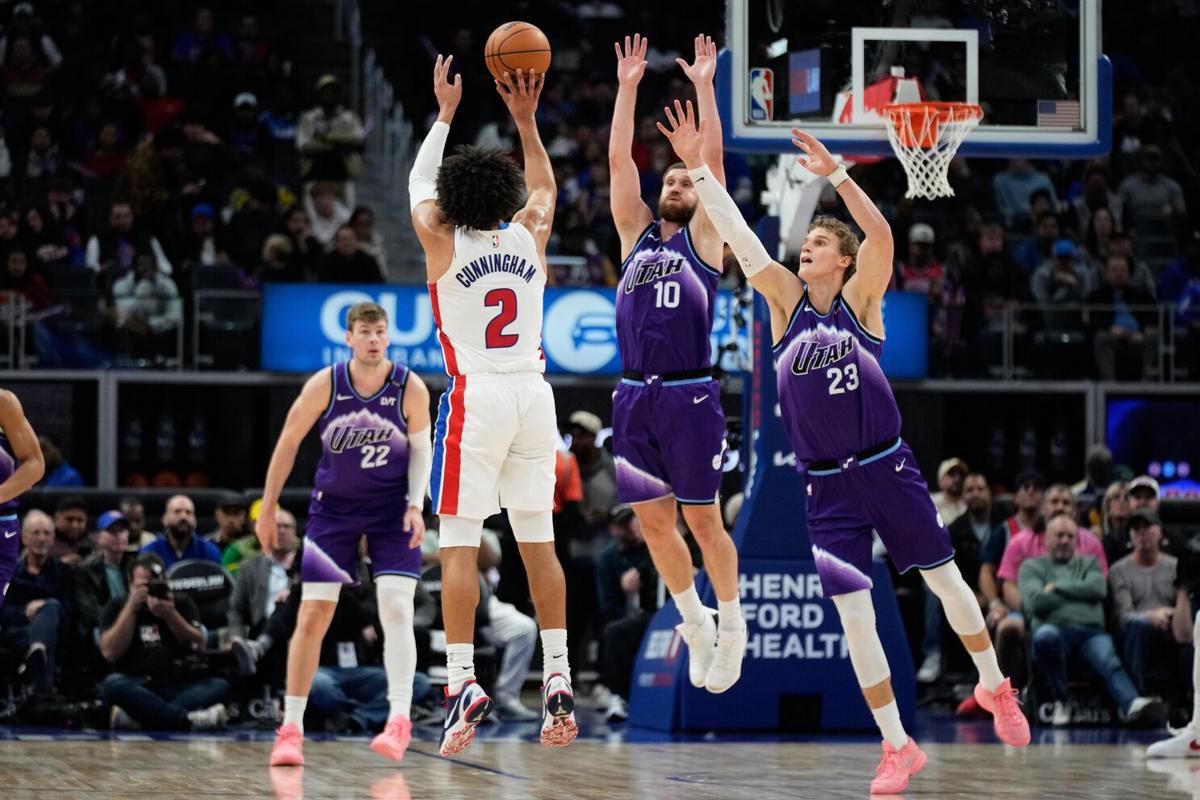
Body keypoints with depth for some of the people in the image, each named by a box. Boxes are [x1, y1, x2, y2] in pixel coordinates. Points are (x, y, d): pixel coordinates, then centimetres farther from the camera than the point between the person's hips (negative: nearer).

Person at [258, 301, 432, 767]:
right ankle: (290, 728, 5)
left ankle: (399, 720, -16)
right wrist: (267, 511, 1)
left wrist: (415, 504, -13)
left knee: (396, 608, -15)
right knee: (312, 615, -2)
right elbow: (288, 444, -2)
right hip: (334, 506, 1)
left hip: (393, 509, -1)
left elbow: (421, 448, 0)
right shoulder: (324, 386, -13)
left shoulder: (411, 389, -13)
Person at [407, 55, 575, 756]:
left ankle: (464, 685, -11)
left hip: (476, 397, -4)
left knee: (460, 544, -3)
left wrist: (445, 113, 26)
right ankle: (559, 680, 5)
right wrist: (527, 119, 24)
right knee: (539, 542, 8)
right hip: (534, 393, 4)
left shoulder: (443, 242, -2)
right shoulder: (529, 238, 6)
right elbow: (545, 186, 28)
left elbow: (419, 185, 18)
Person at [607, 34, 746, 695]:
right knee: (653, 522, 6)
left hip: (690, 398, -4)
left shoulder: (703, 238, 7)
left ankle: (732, 628, 12)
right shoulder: (635, 235, 17)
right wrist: (628, 87, 9)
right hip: (634, 398, 4)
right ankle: (694, 623, 22)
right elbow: (618, 161, 12)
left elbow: (713, 158, -1)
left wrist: (704, 86, -2)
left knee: (702, 519, -2)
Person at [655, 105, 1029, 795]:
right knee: (854, 613, -3)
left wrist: (835, 173, -33)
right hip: (826, 486, 2)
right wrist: (697, 167, -15)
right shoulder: (788, 301, 2)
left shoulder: (860, 299, -4)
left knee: (946, 580, 10)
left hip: (888, 470, -2)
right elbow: (738, 236, -6)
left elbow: (881, 235, -22)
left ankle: (995, 688, 34)